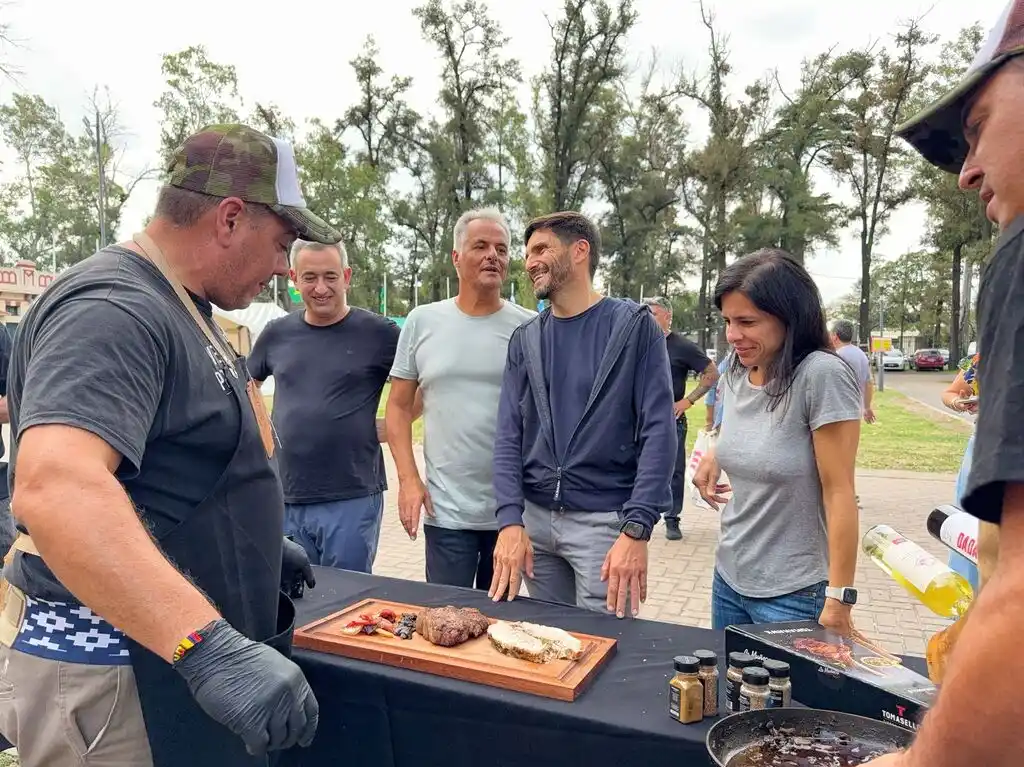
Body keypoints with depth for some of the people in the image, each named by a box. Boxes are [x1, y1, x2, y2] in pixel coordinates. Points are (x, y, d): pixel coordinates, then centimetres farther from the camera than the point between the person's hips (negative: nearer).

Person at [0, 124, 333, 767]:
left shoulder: (181, 308, 11)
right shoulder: (113, 307, -22)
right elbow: (55, 486, -37)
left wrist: (257, 542, 24)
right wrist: (211, 647, -43)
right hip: (112, 671, -9)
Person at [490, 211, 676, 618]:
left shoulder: (634, 326, -5)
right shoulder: (525, 339, 7)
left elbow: (658, 431, -11)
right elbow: (509, 435, 2)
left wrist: (636, 530, -19)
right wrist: (510, 521, -12)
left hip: (605, 520, -4)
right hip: (535, 517, 4)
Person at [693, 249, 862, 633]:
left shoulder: (822, 374, -19)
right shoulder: (738, 373, 0)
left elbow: (839, 493, -18)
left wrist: (839, 599, -17)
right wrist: (715, 455, -1)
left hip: (794, 595, -7)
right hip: (729, 579, 7)